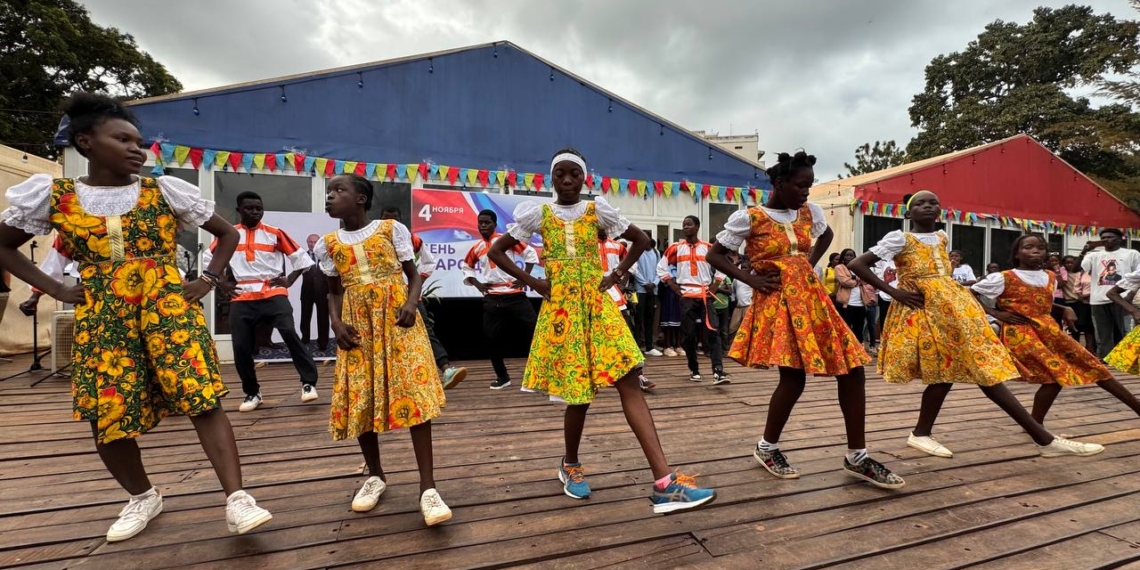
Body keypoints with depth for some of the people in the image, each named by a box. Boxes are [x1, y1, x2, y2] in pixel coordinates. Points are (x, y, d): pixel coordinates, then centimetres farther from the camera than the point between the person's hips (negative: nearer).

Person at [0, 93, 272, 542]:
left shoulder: (166, 191, 4)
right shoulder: (52, 195, 6)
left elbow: (228, 234, 11)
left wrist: (208, 279, 0)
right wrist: (57, 290, 4)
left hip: (168, 307, -2)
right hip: (101, 318, 2)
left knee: (201, 399, -13)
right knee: (107, 417, 5)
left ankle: (236, 500, -12)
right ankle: (142, 497, 30)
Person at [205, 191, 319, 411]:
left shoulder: (275, 234, 3)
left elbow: (300, 257, 8)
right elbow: (208, 257, 22)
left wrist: (289, 280, 0)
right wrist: (221, 283, 13)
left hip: (273, 294, -2)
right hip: (241, 298, 3)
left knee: (289, 332, -22)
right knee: (241, 347, 1)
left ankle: (308, 382, -15)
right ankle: (252, 393, 20)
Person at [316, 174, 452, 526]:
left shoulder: (393, 230, 1)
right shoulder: (328, 245, 9)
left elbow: (414, 275, 3)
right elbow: (335, 291, 14)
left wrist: (411, 304, -16)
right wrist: (337, 324, -4)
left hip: (397, 320, -3)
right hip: (357, 326, 4)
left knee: (414, 395, -11)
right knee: (360, 400, 6)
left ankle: (428, 488, -6)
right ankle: (375, 476, 28)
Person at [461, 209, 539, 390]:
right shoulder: (476, 248, 7)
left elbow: (531, 253, 0)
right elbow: (466, 268, 21)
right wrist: (478, 285, 6)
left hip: (514, 295, -3)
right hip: (492, 298, 4)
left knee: (534, 329, -3)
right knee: (492, 338, 4)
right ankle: (502, 377, 20)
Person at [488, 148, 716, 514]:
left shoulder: (599, 211, 6)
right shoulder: (538, 215, 4)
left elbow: (642, 240, 15)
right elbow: (497, 251, 9)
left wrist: (617, 275, 3)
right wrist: (532, 283, -1)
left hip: (598, 305, 1)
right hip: (562, 307, -1)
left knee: (629, 382, -10)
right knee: (579, 391, 2)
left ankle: (664, 483, -10)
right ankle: (570, 465, 30)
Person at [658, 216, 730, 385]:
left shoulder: (708, 248, 6)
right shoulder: (676, 248, 4)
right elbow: (661, 268, 8)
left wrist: (713, 287, 4)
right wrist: (675, 288, 1)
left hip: (705, 296, 0)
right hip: (686, 296, 0)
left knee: (712, 332, -10)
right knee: (688, 335, 3)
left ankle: (718, 372, -14)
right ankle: (694, 370, 17)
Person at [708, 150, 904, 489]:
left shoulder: (810, 212, 11)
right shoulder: (748, 218, -7)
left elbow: (826, 236, 32)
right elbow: (714, 256, -3)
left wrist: (810, 264, 14)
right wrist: (751, 279, -11)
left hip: (811, 298, 7)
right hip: (778, 301, -7)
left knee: (852, 368, 2)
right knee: (794, 376, -13)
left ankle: (856, 457, 17)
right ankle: (767, 447, 14)